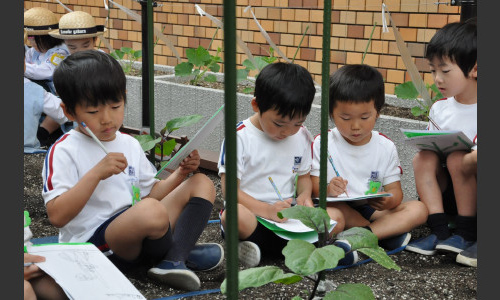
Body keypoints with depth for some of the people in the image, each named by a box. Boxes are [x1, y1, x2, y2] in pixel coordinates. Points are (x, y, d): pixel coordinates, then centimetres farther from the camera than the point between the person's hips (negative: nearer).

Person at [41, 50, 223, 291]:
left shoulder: (130, 145, 17)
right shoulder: (63, 152, -6)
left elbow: (151, 192, 23)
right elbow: (57, 216, -16)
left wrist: (180, 173, 5)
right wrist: (96, 173, -22)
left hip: (138, 235, 8)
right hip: (93, 242, -8)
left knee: (201, 184, 3)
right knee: (151, 211, -38)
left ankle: (173, 261, -19)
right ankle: (183, 252, -4)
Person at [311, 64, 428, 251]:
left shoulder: (386, 147, 6)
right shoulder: (323, 144, 0)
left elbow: (395, 190, 4)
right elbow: (313, 186, -2)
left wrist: (388, 201, -22)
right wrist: (326, 190, -28)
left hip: (373, 209, 3)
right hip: (338, 207, -3)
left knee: (418, 209, -19)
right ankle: (385, 234, -23)